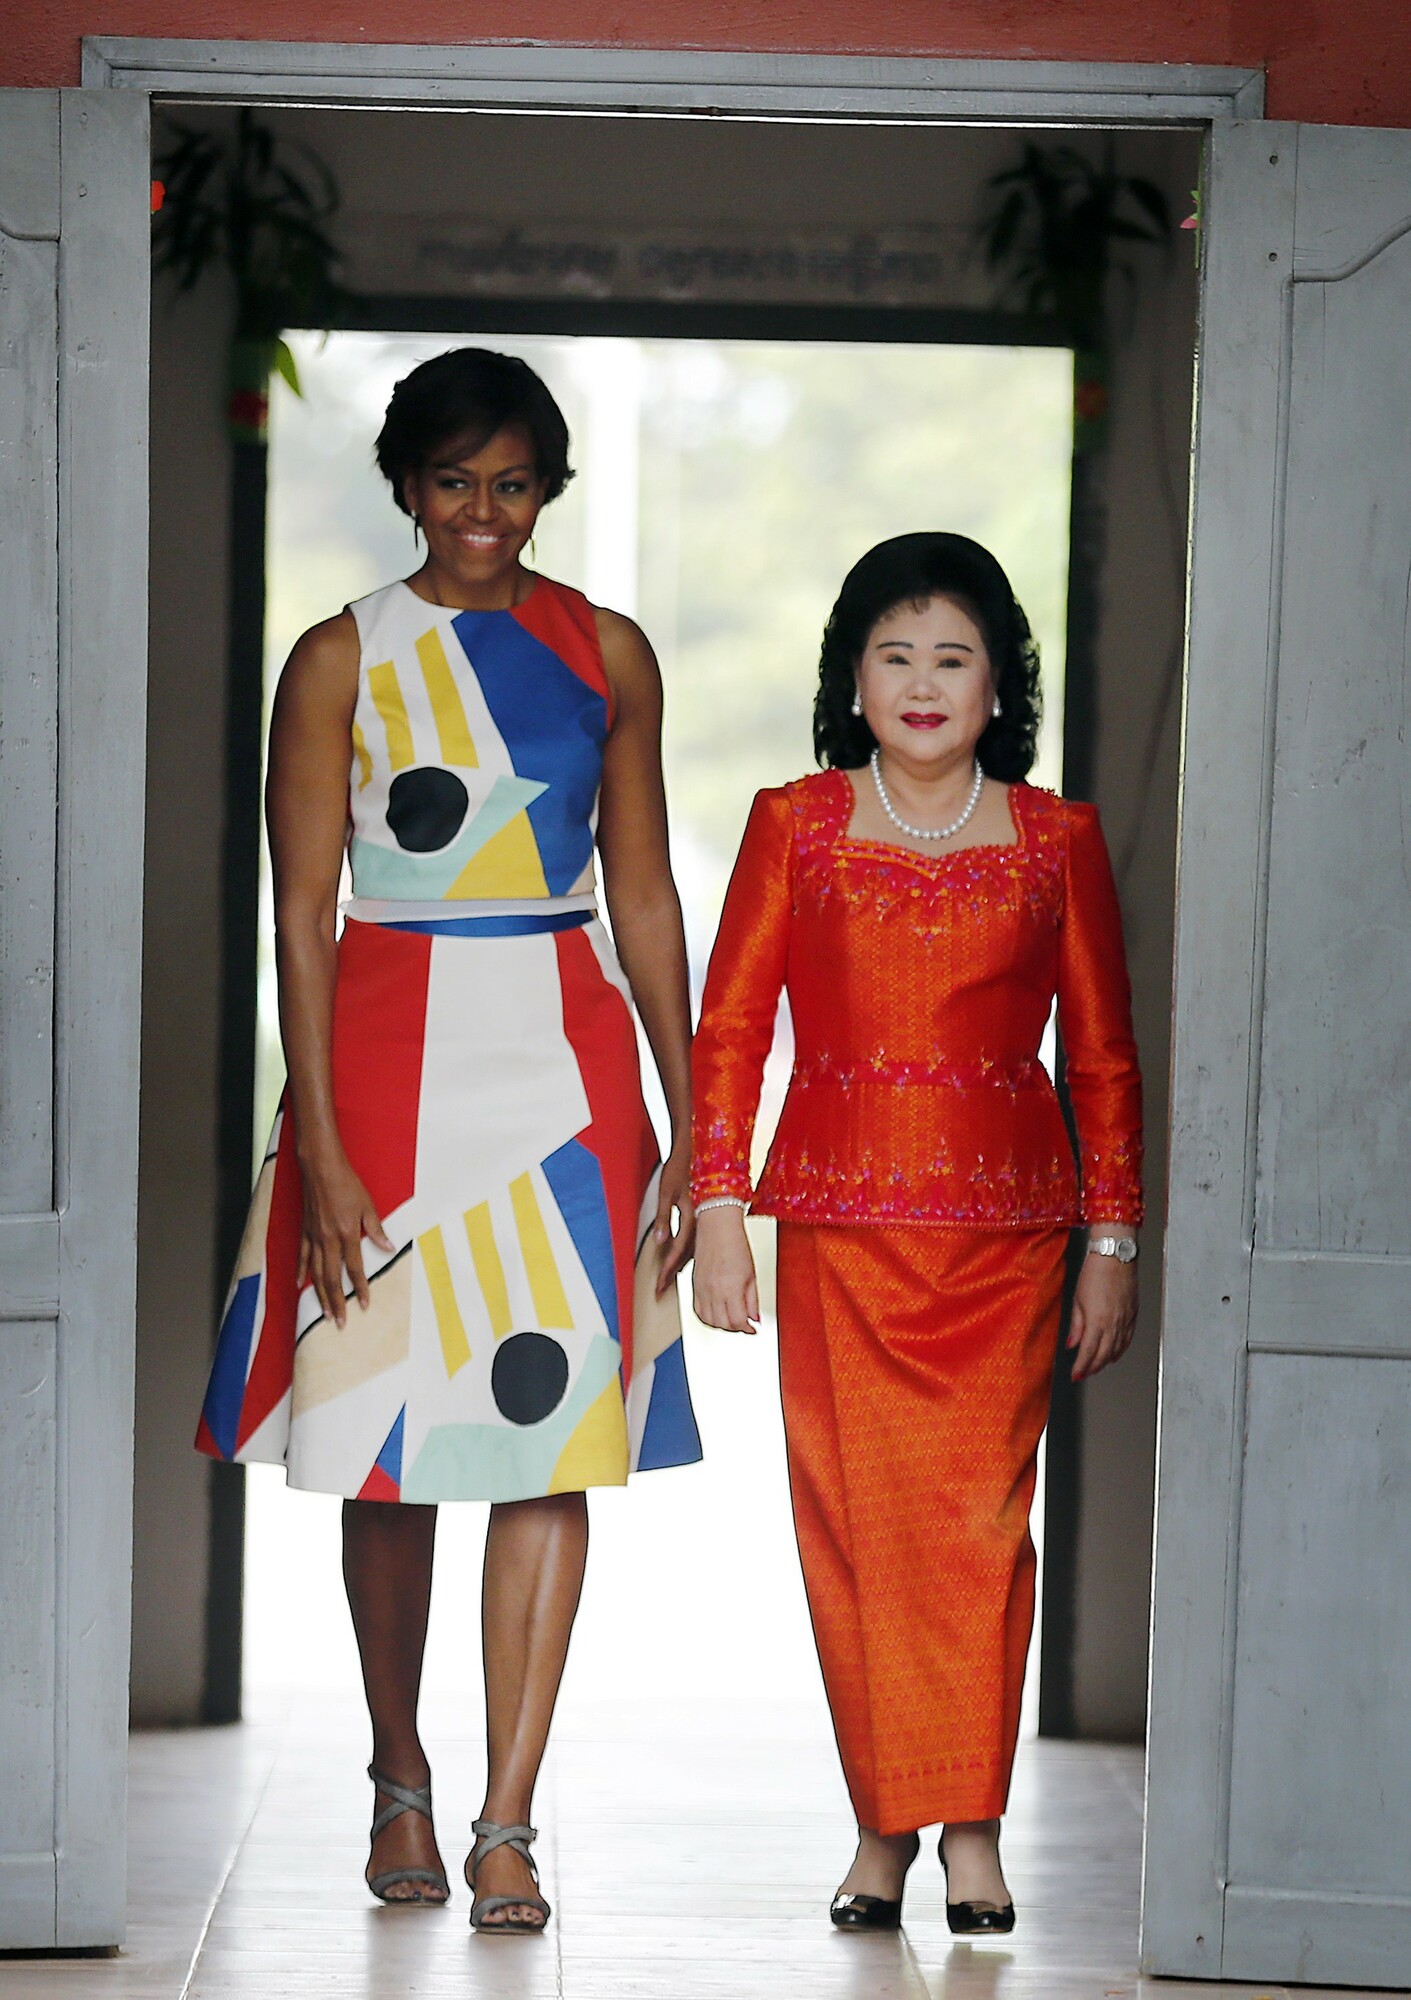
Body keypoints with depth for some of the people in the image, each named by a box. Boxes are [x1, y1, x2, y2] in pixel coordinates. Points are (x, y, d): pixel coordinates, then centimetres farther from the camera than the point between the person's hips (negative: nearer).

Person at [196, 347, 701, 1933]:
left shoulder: (607, 652, 8)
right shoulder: (340, 660, 1)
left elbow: (646, 897, 11)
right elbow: (302, 916, -3)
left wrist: (690, 1125, 7)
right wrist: (323, 1145, -10)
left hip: (570, 1059, 2)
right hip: (393, 1055, -1)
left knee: (550, 1441, -3)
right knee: (392, 1441, 5)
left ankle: (506, 1825, 1)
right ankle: (399, 1775, 25)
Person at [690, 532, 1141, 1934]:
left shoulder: (1057, 841, 7)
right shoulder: (795, 828, 6)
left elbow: (1103, 1058, 9)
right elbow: (728, 1030, 5)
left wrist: (1112, 1244, 6)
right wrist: (717, 1211, -2)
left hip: (1004, 1225, 0)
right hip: (839, 1224, 0)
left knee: (980, 1514, -6)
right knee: (855, 1518, -2)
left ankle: (972, 1826, 3)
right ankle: (884, 1829, 8)